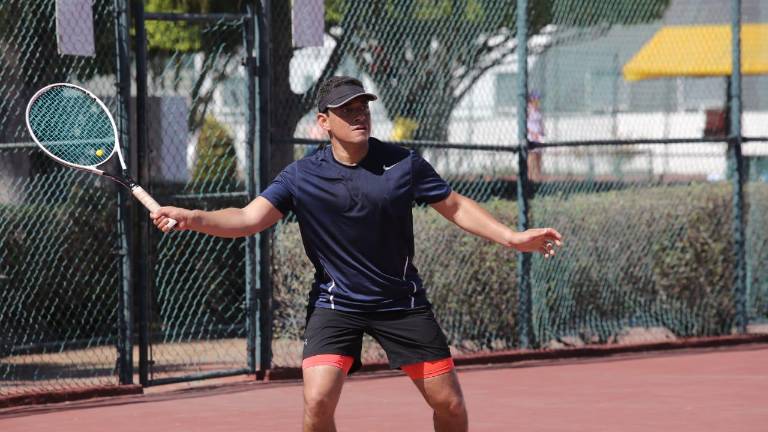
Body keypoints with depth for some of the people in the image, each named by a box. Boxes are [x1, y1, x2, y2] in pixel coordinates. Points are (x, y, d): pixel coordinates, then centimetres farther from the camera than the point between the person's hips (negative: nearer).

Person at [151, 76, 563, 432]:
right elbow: (248, 218, -16)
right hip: (335, 303, -1)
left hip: (402, 301, 1)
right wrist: (190, 218, -32)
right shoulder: (302, 176, -9)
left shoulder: (404, 164, -6)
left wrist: (512, 237, -3)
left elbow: (455, 206, 5)